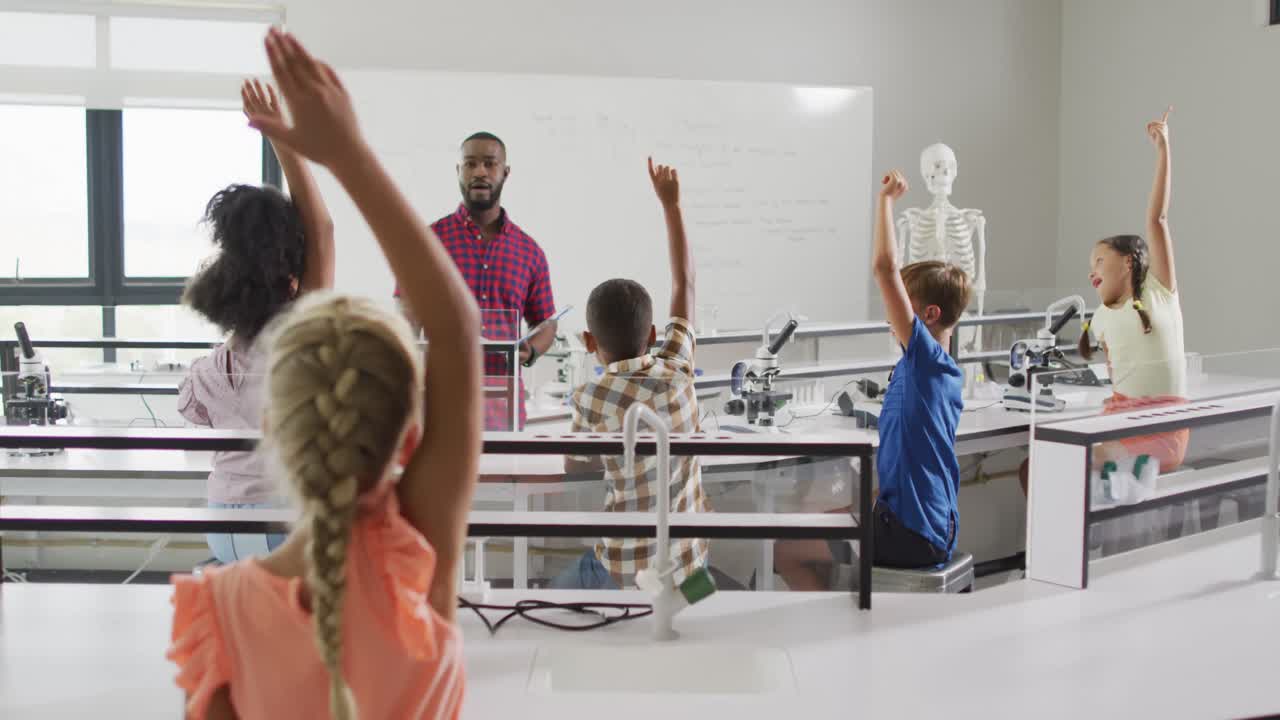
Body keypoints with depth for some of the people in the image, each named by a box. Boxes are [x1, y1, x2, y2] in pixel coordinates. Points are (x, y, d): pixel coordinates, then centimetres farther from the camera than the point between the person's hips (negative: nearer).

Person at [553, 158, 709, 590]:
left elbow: (576, 466, 3)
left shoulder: (591, 398, -15)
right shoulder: (676, 370, -6)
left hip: (625, 573, -3)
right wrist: (670, 203, 15)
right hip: (690, 563, 4)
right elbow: (684, 284, 7)